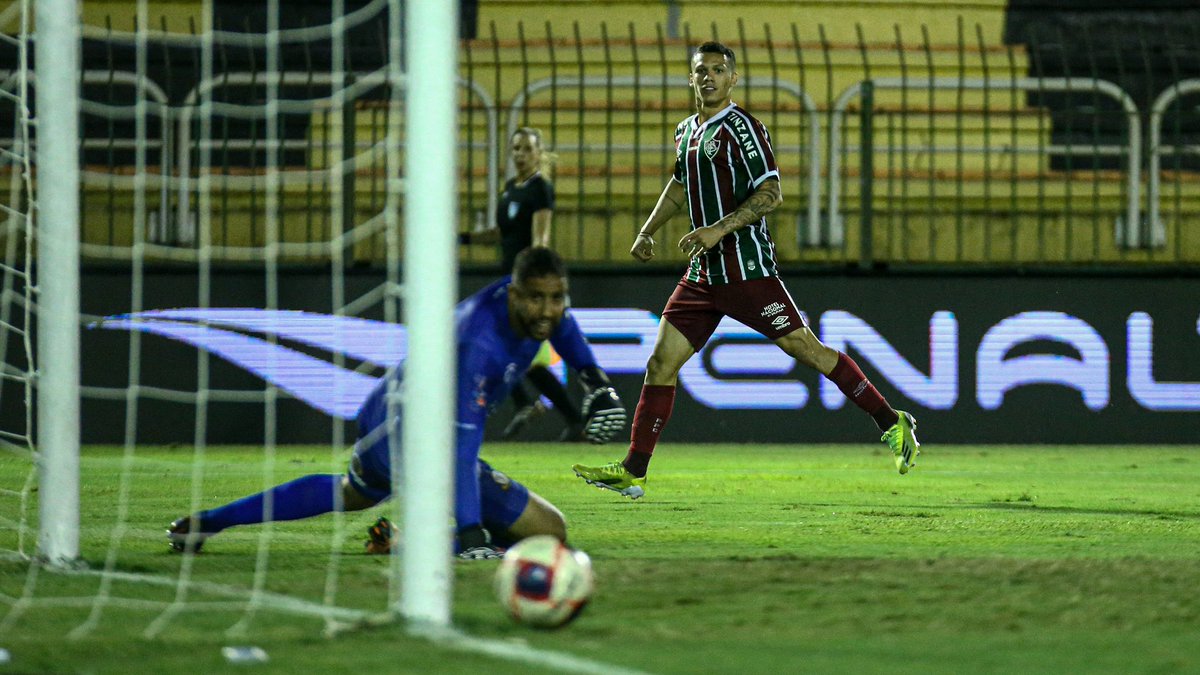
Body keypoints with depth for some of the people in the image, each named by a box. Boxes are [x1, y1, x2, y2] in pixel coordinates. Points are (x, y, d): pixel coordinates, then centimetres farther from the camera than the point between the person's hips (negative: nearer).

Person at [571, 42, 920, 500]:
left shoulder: (741, 127, -10)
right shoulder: (686, 131, 15)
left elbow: (770, 195, -16)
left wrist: (718, 229, -23)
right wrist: (648, 232, 27)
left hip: (746, 268, -7)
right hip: (702, 273, 8)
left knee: (804, 348, -9)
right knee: (661, 364, 2)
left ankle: (892, 423, 0)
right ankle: (632, 472, 5)